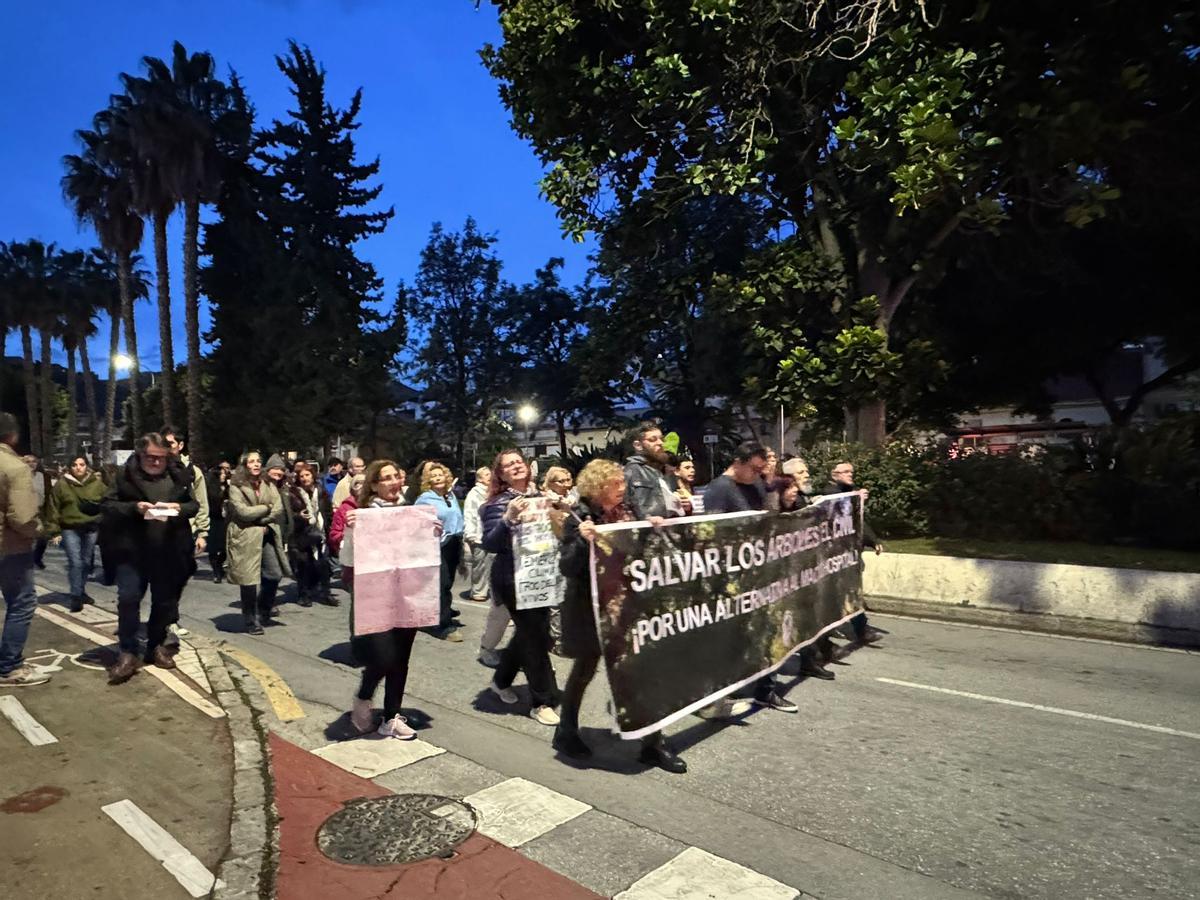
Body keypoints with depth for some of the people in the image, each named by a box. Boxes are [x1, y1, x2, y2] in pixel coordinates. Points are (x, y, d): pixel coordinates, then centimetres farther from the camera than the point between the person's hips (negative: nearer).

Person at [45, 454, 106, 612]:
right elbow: (53, 509, 0)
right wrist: (54, 531, -3)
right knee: (75, 563, -10)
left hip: (91, 528, 2)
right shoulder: (61, 484, -3)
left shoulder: (97, 483, 2)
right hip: (70, 529, -2)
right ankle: (76, 596, -3)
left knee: (86, 562, 12)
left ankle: (81, 592, 27)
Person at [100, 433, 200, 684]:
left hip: (169, 552, 2)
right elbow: (107, 504, -2)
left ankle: (156, 646, 28)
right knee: (128, 599, -6)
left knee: (165, 601, 11)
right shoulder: (126, 475, -1)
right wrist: (134, 507, -18)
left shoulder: (178, 476, 5)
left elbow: (194, 505, 8)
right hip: (132, 550, -2)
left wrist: (180, 508, -14)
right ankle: (127, 653, 6)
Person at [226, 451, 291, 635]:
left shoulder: (269, 485, 12)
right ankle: (251, 622, 12)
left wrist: (258, 519, -12)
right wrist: (266, 508, -4)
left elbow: (278, 508, 0)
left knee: (275, 575, 0)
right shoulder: (236, 486, -3)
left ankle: (263, 613, 23)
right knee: (249, 580, -2)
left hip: (266, 535, 5)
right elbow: (242, 511, -15)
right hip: (245, 537, -5)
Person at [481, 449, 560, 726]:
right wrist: (508, 518, -32)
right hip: (514, 579, -7)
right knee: (535, 635, -4)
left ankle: (501, 680, 40)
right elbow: (490, 545, -20)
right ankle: (543, 702, 9)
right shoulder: (499, 504, -11)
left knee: (529, 632, 17)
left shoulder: (538, 497, 8)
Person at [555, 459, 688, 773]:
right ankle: (566, 733, 33)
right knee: (585, 670, 10)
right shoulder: (579, 519, -14)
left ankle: (652, 743, 13)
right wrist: (582, 541, -34)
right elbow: (567, 567, -19)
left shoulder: (625, 512, 4)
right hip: (591, 608, -5)